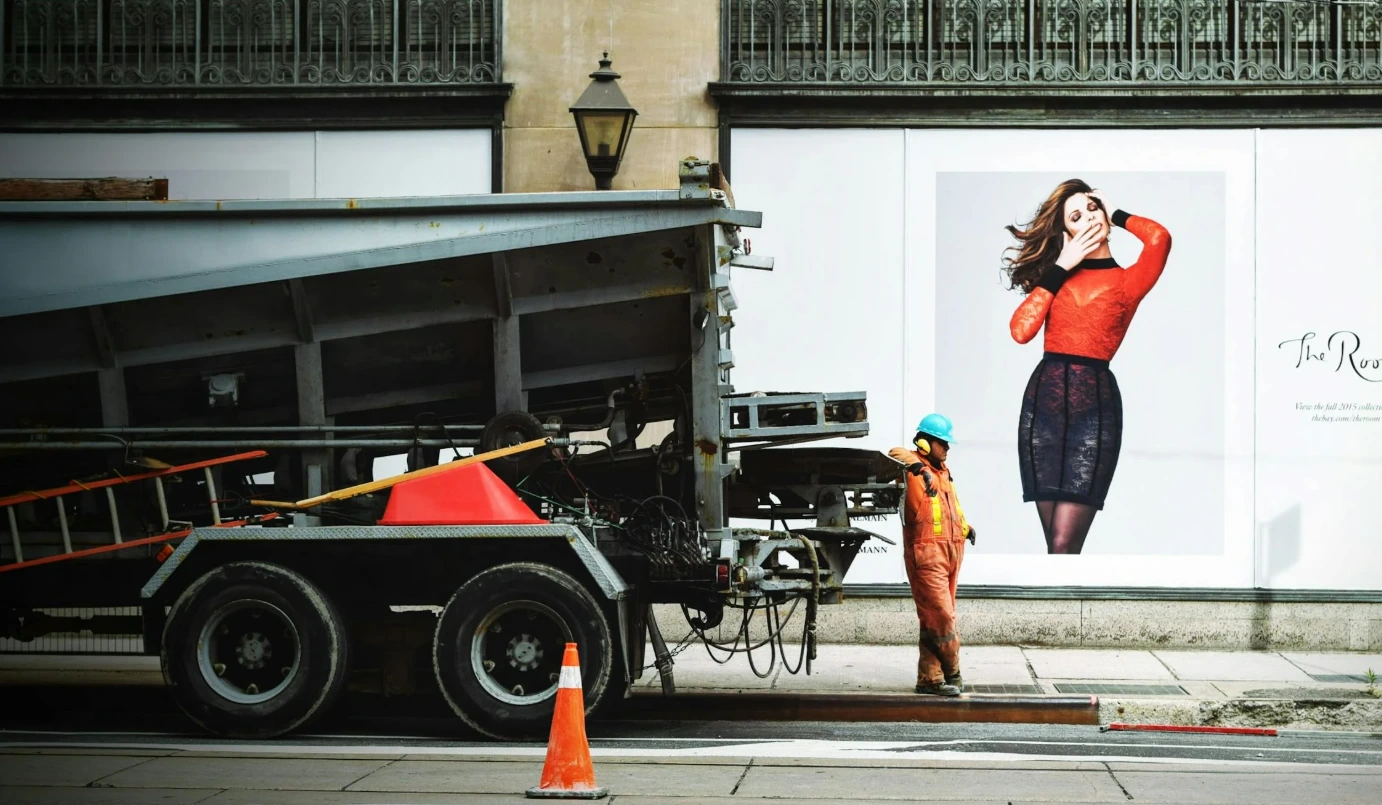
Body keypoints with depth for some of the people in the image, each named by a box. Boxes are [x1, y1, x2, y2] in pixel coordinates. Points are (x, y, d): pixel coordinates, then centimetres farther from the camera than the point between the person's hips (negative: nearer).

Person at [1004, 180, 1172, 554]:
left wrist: (1116, 216, 6)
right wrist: (1059, 268, 6)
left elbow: (1160, 238, -14)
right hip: (1043, 399, 4)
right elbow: (1021, 330, 3)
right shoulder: (1056, 274, 18)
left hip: (1094, 402, -4)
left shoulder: (1127, 281, 7)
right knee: (1055, 542, 3)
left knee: (1064, 544, -12)